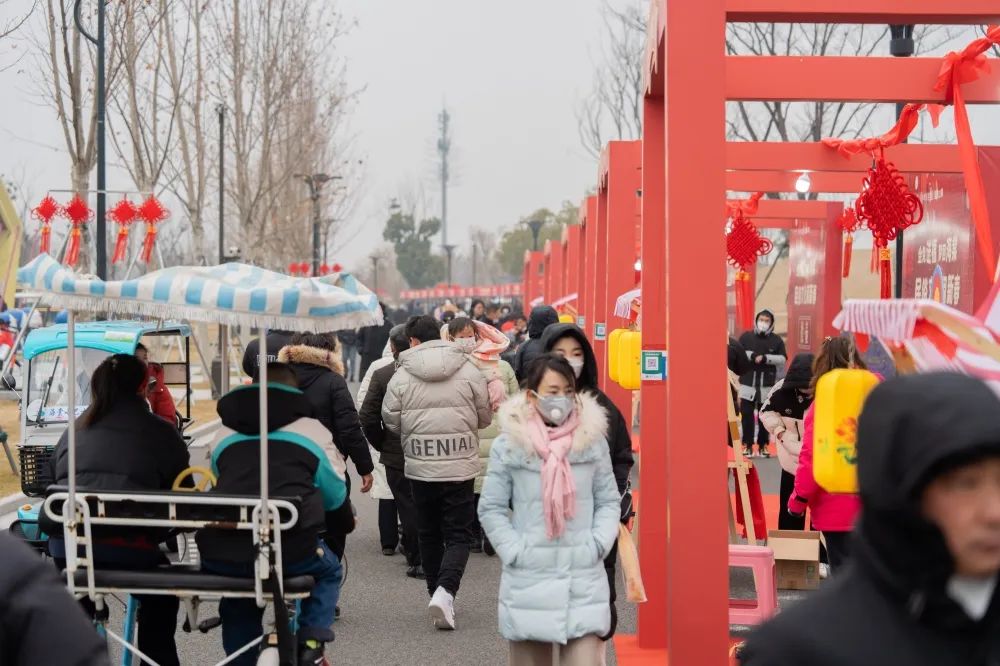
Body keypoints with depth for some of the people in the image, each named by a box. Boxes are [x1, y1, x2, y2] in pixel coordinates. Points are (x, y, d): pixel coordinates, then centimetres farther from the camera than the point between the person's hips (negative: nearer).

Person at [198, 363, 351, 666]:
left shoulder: (223, 435, 21)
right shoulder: (312, 431, 13)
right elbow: (337, 502, 21)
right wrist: (345, 522, 44)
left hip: (219, 558, 3)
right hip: (290, 553, -3)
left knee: (237, 605, 35)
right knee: (328, 571, 30)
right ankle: (312, 640, 10)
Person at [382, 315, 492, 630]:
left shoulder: (401, 376, -5)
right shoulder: (468, 370, -4)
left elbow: (391, 420, 1)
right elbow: (485, 416, 4)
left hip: (420, 468, 1)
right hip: (460, 468, -1)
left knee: (429, 534, 17)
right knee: (458, 535, 4)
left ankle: (438, 595, 25)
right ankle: (445, 591, -17)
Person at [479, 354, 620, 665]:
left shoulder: (592, 438, 3)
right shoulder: (509, 444, -2)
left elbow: (609, 500, 10)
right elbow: (491, 509, 3)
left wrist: (597, 544, -3)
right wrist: (515, 552, -6)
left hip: (584, 581, 0)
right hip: (528, 581, 0)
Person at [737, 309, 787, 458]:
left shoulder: (777, 340, 4)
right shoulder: (746, 337, 5)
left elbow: (782, 359, -5)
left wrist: (765, 358, -19)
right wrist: (751, 355, -17)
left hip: (767, 384, 0)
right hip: (748, 383, 0)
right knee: (747, 415, 0)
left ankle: (763, 445, 13)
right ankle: (747, 444, 8)